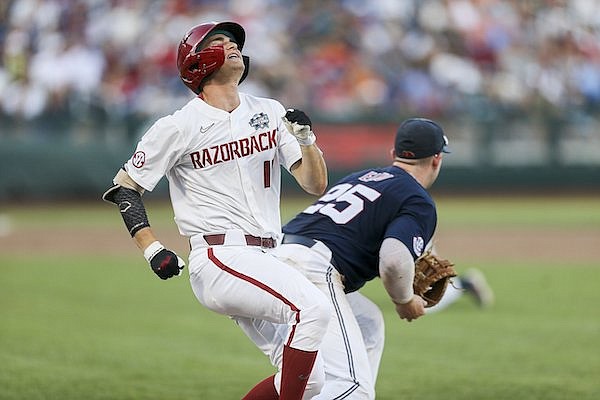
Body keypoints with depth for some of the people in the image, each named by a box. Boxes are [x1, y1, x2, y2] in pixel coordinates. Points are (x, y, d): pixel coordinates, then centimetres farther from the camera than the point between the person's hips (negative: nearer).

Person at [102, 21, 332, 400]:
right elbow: (124, 187, 4)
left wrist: (306, 138, -9)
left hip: (265, 261, 7)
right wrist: (152, 248, -9)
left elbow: (316, 185, 10)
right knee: (313, 308, -29)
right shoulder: (179, 126, -2)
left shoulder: (270, 112, 14)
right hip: (219, 258, -7)